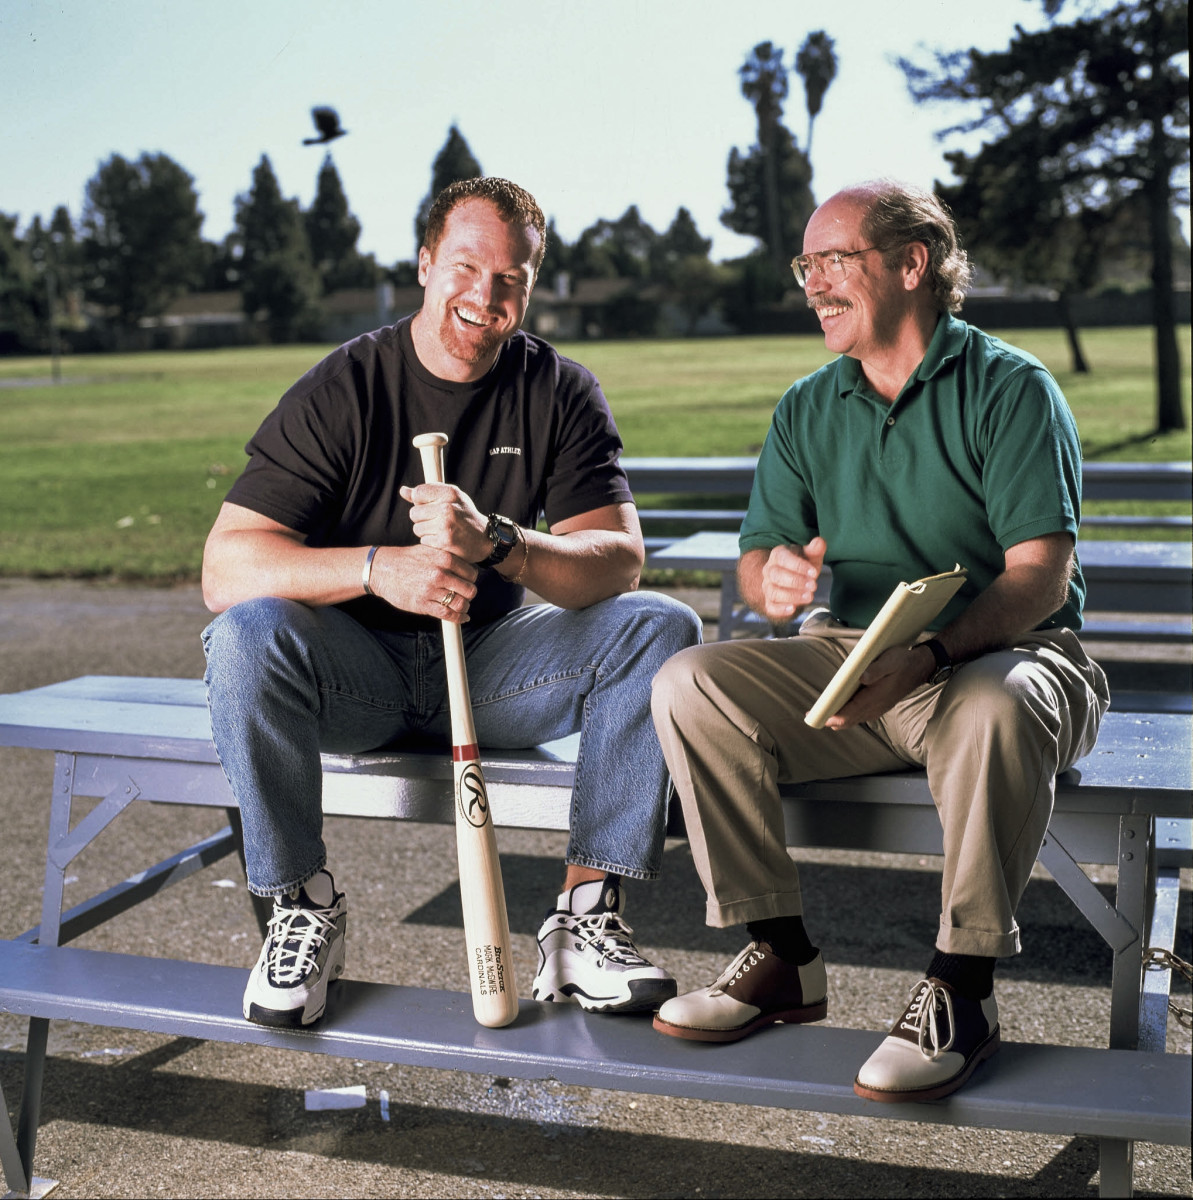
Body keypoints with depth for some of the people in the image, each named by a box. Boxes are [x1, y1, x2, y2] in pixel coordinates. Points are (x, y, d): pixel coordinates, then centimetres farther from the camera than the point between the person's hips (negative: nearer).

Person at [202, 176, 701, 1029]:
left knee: (663, 627, -19)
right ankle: (303, 906, -11)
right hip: (358, 670, -2)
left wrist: (495, 540, -34)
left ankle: (587, 915, -16)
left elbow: (620, 559, -14)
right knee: (248, 635, -32)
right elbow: (225, 567, -19)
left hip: (496, 661, 2)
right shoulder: (343, 391, -10)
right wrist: (379, 568, -36)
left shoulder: (560, 392, -2)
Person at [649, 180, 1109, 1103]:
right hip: (848, 663, 5)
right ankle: (783, 957, -12)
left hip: (1005, 653, -4)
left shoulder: (1009, 387, -4)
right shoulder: (807, 410, 14)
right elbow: (758, 557, 10)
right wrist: (773, 580, -17)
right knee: (691, 684, -18)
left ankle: (963, 989, -22)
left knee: (993, 708, -39)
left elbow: (1041, 571, -14)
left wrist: (926, 654, -32)